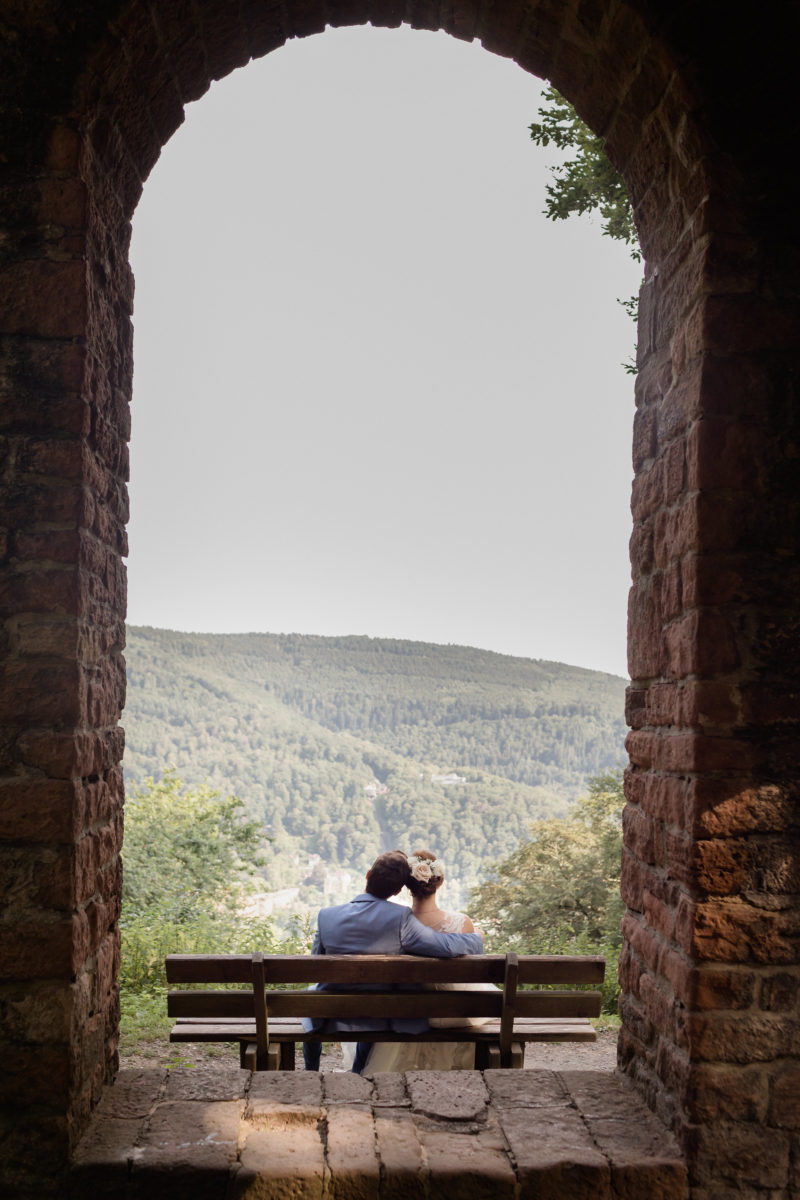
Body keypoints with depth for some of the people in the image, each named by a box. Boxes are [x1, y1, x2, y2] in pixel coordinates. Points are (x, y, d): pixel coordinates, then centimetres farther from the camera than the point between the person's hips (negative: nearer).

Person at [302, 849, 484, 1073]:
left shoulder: (326, 916, -17)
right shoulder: (400, 918, -24)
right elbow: (447, 946, -27)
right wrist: (477, 938, -6)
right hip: (379, 1018, 0)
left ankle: (311, 1072, 47)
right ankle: (359, 1072, 50)